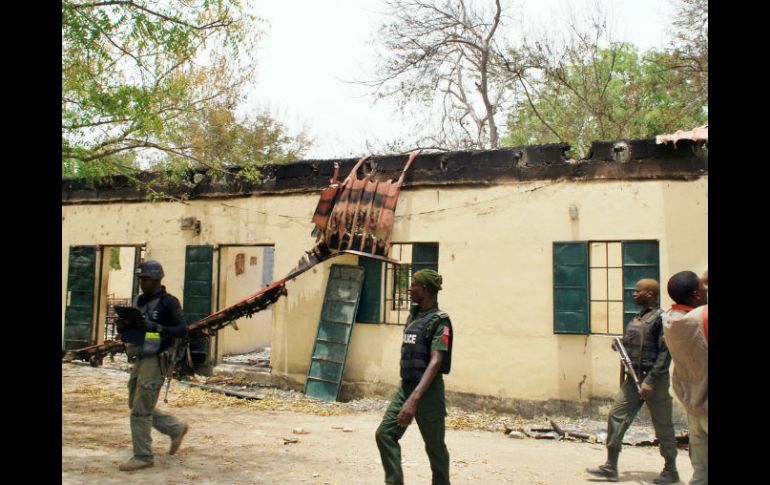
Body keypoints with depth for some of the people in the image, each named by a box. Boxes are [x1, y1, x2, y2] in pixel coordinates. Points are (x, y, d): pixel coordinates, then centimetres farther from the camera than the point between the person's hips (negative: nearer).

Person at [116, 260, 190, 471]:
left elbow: (182, 329, -15)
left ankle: (143, 457, 7)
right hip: (139, 360, 8)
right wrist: (122, 325, -4)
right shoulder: (138, 301, 13)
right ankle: (176, 429, 29)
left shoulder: (168, 302, -10)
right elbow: (125, 331, 19)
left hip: (155, 360, -8)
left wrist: (156, 328, -27)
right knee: (137, 407, 16)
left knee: (140, 411, -5)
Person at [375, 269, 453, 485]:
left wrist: (414, 399, -35)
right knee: (384, 433, -1)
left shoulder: (439, 321, -15)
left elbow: (435, 363, -26)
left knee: (434, 444, 6)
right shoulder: (413, 316, 10)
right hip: (405, 386, 8)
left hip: (427, 390, -8)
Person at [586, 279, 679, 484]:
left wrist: (650, 381, -20)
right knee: (616, 416, 1)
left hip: (655, 379, -8)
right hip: (633, 377, 8)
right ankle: (611, 467, 6)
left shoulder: (660, 318, -11)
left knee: (663, 426, 6)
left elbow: (665, 353, -17)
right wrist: (620, 346, 0)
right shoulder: (637, 318, 13)